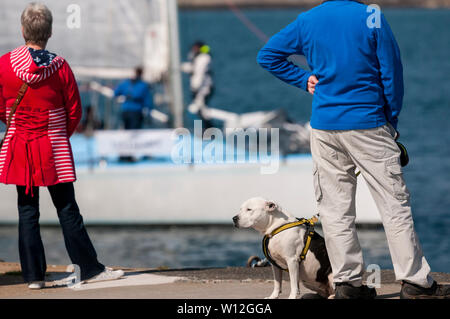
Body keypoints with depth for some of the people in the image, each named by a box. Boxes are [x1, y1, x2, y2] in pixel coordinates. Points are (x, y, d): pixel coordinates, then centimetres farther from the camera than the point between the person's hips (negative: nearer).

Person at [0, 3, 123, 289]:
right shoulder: (60, 67, -9)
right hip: (54, 151, -1)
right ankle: (90, 269, 8)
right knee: (68, 211, 5)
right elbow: (74, 110, -1)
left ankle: (34, 275, 6)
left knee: (27, 212, 7)